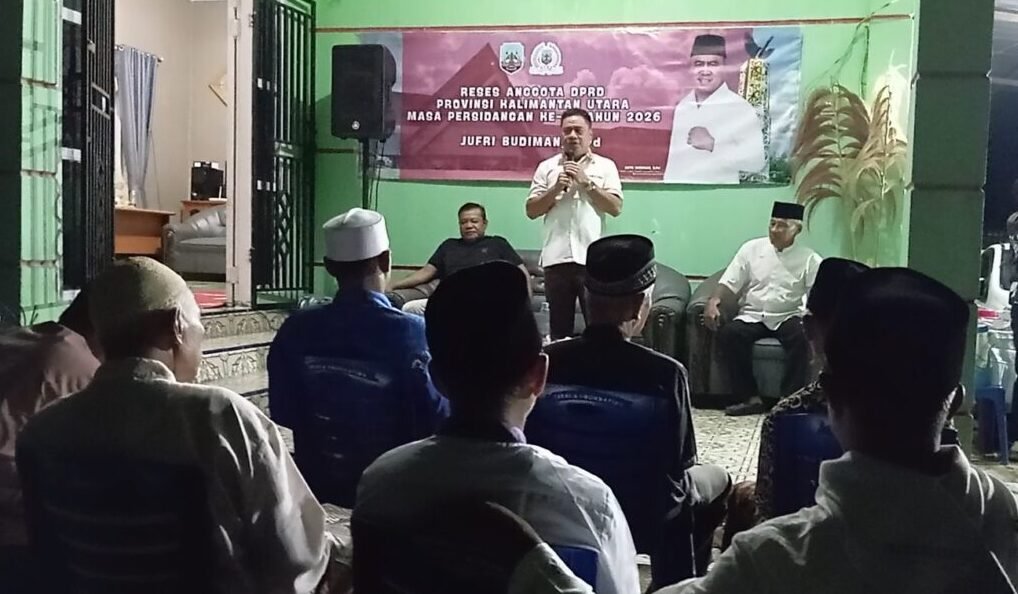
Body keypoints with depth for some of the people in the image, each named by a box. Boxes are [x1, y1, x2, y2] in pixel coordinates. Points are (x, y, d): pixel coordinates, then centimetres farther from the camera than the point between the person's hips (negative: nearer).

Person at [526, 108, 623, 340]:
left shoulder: (605, 166, 7)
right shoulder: (547, 167, 11)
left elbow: (616, 208, -3)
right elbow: (531, 210, 6)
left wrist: (586, 182, -8)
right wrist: (556, 188, -7)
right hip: (556, 258, 2)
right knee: (559, 327, 9)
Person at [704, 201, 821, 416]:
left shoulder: (808, 259, 4)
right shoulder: (751, 248, 8)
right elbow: (730, 282, 5)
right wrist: (713, 301, -15)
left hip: (788, 317, -1)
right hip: (752, 316, 1)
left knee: (801, 336, -34)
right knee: (729, 333, -29)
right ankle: (750, 397, -21)